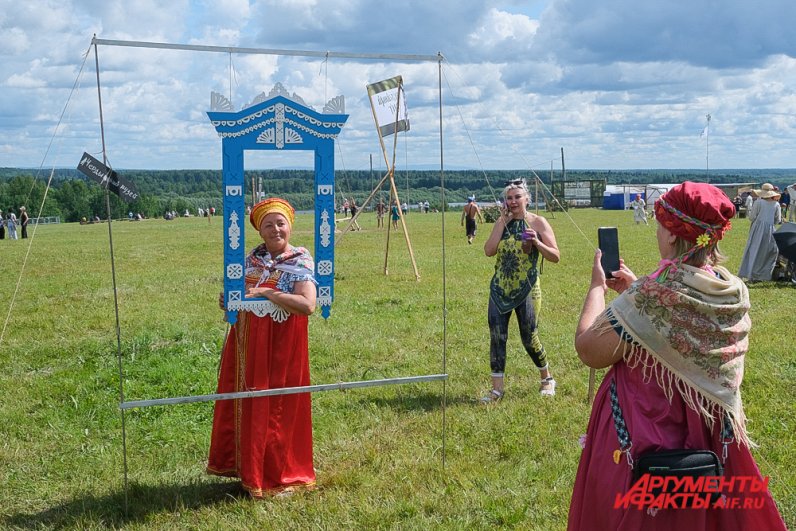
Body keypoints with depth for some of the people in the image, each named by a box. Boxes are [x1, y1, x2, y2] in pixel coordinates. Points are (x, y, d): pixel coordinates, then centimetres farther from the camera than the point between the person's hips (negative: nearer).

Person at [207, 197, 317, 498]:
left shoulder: (301, 262, -10)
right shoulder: (252, 258, 8)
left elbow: (308, 305, -24)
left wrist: (266, 292, -23)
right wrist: (229, 300, -2)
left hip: (281, 347, -6)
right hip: (246, 344, 6)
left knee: (277, 409, 4)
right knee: (243, 405, 13)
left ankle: (278, 475, 20)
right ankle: (244, 465, 31)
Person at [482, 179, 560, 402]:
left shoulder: (538, 223, -4)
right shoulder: (502, 222, 6)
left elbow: (556, 256, -8)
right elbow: (489, 250, -8)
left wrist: (537, 243, -24)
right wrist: (502, 223, -9)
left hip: (527, 290, -4)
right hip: (500, 290, 4)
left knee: (529, 339, 1)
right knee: (497, 337, -1)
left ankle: (547, 379, 26)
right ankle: (497, 388, 8)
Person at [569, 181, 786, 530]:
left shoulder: (651, 297, -28)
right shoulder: (734, 292, -6)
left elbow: (589, 350, -19)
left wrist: (598, 287, -6)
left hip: (643, 442, -6)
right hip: (711, 435, 6)